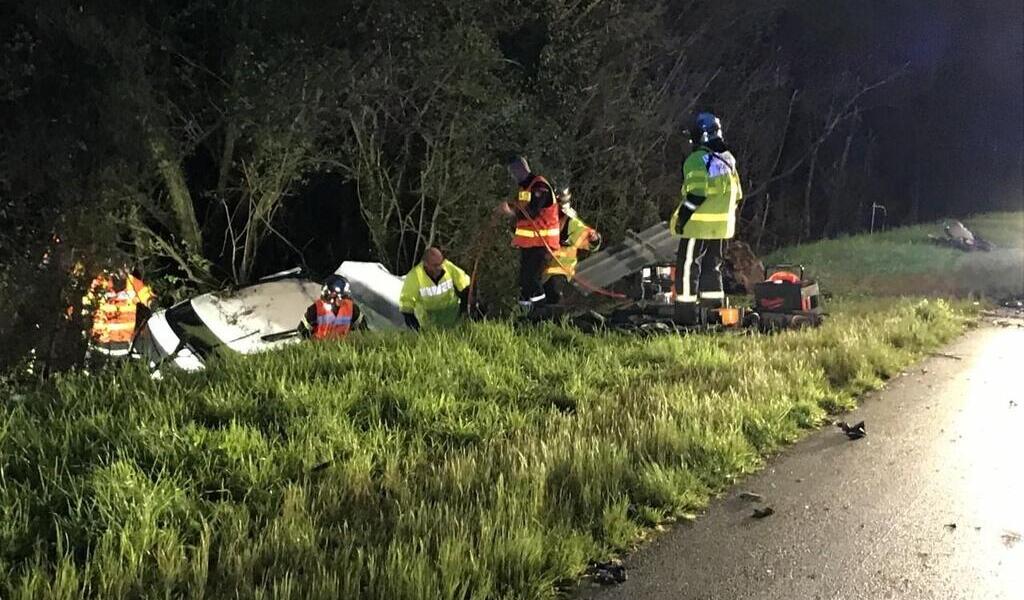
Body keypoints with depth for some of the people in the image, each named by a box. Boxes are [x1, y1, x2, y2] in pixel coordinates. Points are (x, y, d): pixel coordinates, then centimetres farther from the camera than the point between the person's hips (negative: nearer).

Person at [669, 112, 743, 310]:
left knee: (688, 264, -2)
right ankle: (714, 303, 17)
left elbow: (696, 194, -21)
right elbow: (736, 194, 16)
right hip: (720, 225, 8)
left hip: (698, 224, -8)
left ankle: (686, 305, -3)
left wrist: (681, 217, -14)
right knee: (712, 264, 16)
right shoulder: (728, 159, 13)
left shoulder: (697, 160, -14)